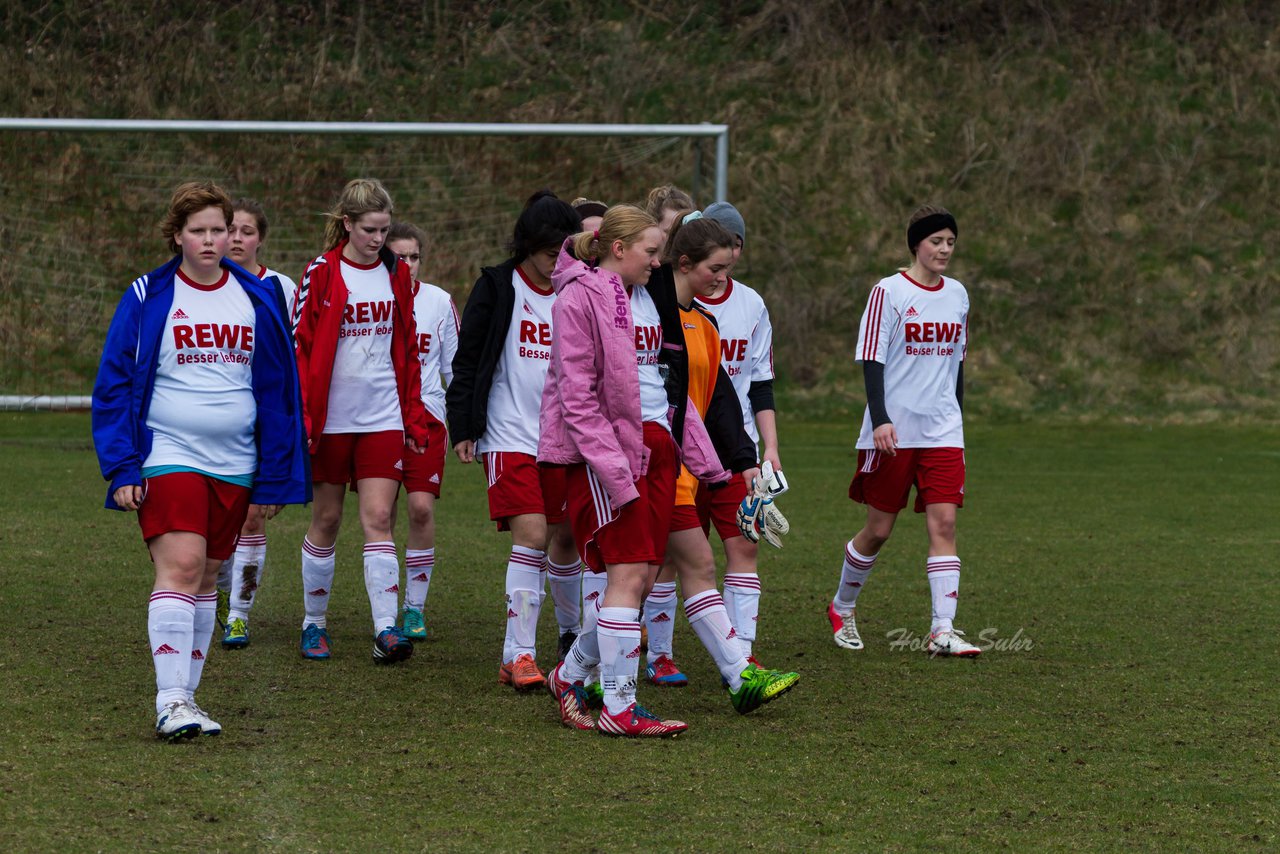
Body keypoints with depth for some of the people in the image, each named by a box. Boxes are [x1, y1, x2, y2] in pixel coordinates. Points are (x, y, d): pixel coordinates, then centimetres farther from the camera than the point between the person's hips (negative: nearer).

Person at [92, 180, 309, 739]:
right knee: (180, 566, -17)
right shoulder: (147, 298, -2)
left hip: (235, 463, 4)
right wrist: (121, 469, -8)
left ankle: (186, 694, 17)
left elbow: (277, 390, 10)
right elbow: (113, 384, 0)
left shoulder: (259, 299, 7)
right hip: (168, 457, -4)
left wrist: (275, 474, 6)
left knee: (206, 575, 9)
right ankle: (171, 701, -21)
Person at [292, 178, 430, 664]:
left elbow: (407, 350, 12)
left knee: (378, 518, -7)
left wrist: (414, 419, 9)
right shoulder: (321, 275, -5)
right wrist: (301, 420, -10)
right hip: (331, 418, -2)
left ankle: (386, 630, -14)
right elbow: (300, 348, -5)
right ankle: (314, 624, 19)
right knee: (326, 520, 7)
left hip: (383, 418, 2)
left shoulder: (397, 275, 7)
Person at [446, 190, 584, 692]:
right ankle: (519, 655, -16)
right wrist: (461, 428, -7)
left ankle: (573, 633, 33)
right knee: (531, 534, -17)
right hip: (509, 436, -5)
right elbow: (466, 362, -2)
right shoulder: (497, 288, -3)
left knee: (565, 538, 10)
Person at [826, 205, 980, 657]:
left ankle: (943, 631, -14)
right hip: (893, 431, -4)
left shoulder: (957, 294, 10)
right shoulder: (889, 292, -6)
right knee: (879, 529, 4)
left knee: (944, 522, -9)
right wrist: (880, 420, -20)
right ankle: (841, 609, 28)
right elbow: (871, 361, -10)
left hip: (942, 432, 4)